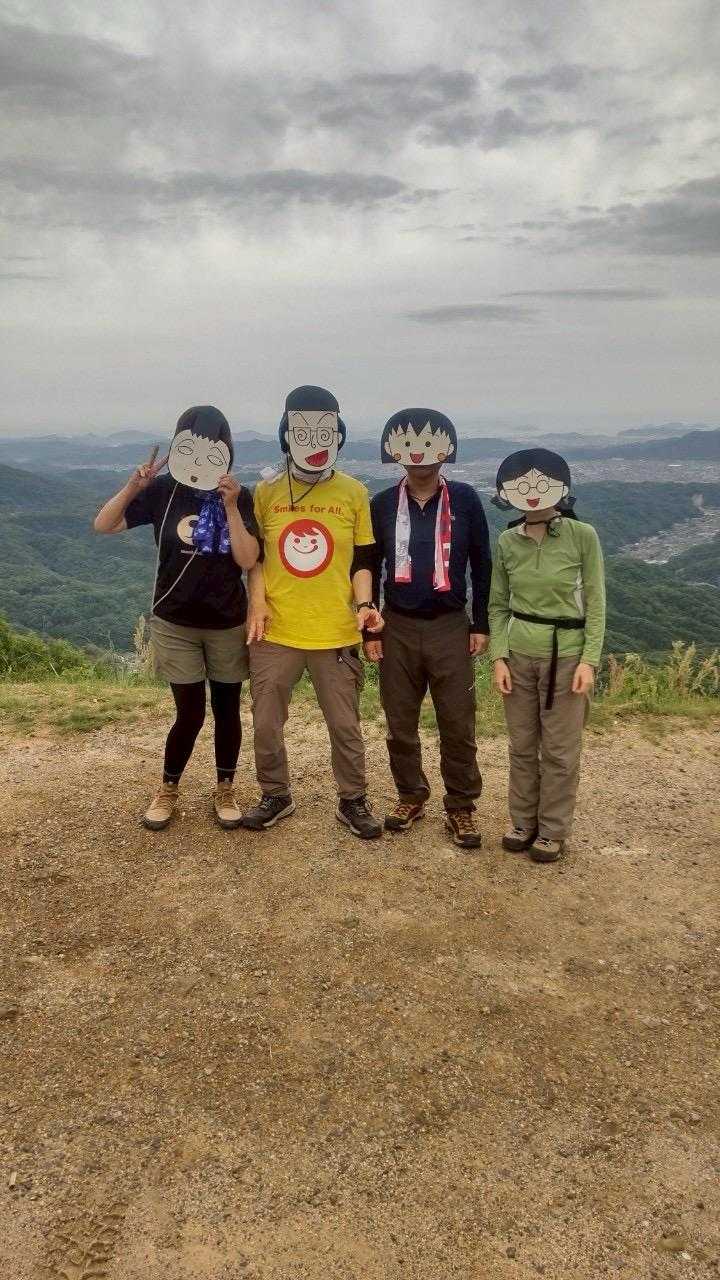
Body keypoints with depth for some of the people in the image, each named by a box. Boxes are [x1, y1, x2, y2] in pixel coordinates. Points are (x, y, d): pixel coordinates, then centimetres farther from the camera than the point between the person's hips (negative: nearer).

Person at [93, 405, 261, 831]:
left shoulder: (240, 497, -4)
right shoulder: (163, 491, -5)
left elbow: (248, 560, -15)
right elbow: (104, 525, -7)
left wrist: (230, 507, -22)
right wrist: (132, 487, -21)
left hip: (228, 626, 1)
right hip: (176, 624, -1)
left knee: (227, 710, 9)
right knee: (191, 713, 0)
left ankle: (225, 791, 27)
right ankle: (168, 790, 22)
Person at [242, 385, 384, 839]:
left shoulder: (354, 493, 1)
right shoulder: (266, 492, 2)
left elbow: (362, 560, 5)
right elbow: (254, 557, 9)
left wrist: (364, 604, -10)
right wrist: (258, 602, -7)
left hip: (336, 633, -1)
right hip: (275, 631, 1)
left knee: (345, 725, 8)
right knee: (267, 723, 10)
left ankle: (353, 801, 27)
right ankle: (276, 796, 30)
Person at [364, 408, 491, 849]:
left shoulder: (464, 499, -2)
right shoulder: (383, 504, 2)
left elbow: (482, 565, 3)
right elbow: (369, 568, 7)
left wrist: (482, 625, 1)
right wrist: (369, 630, 4)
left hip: (450, 627, -1)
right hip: (398, 627, 2)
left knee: (458, 724, 2)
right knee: (400, 722, 9)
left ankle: (462, 807, 15)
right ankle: (411, 796, 26)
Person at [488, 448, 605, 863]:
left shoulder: (582, 536, -9)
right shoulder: (507, 542, 1)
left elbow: (596, 604, -6)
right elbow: (498, 605, 6)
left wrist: (589, 660, -11)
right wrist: (499, 657, -2)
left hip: (566, 654, -3)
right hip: (519, 655, 3)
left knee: (560, 750, 6)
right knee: (523, 746, 13)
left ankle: (553, 831, 22)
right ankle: (524, 822, 29)